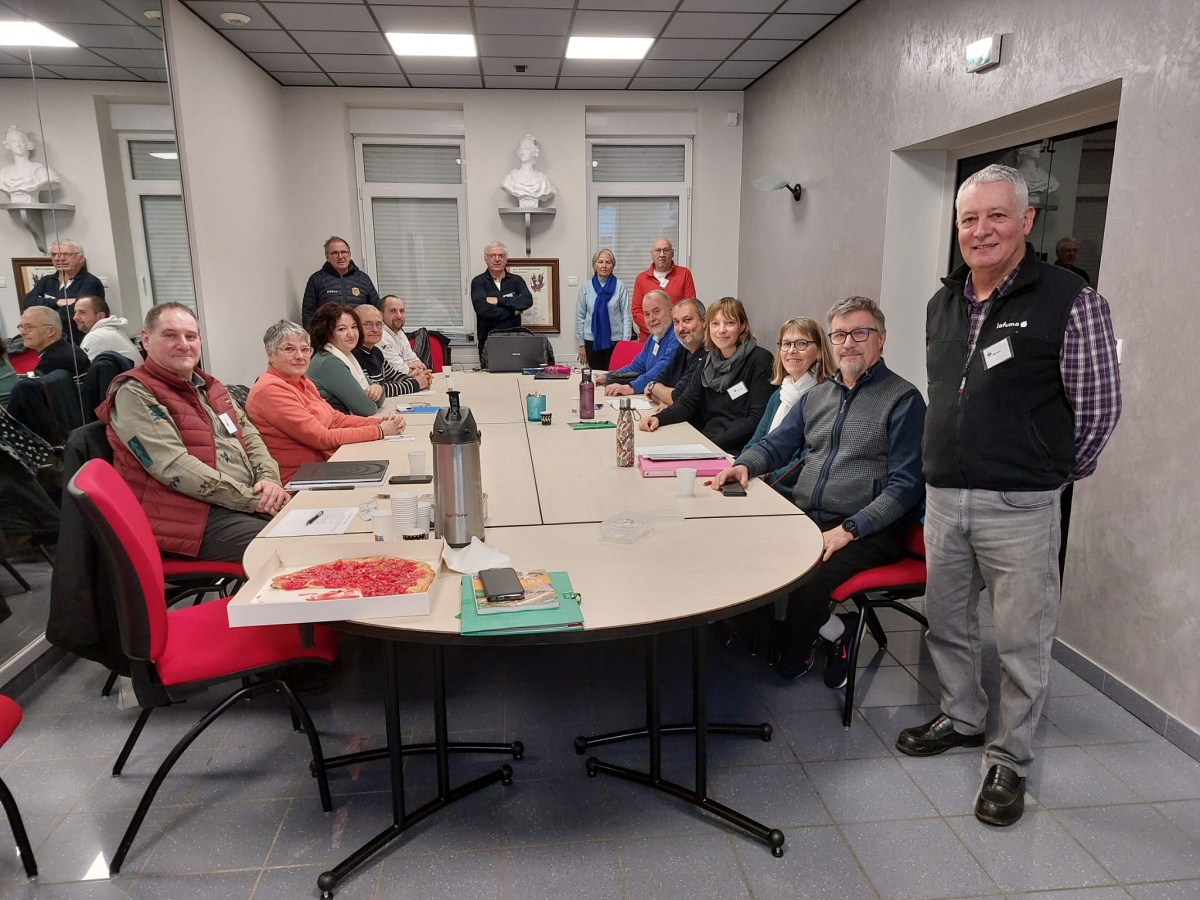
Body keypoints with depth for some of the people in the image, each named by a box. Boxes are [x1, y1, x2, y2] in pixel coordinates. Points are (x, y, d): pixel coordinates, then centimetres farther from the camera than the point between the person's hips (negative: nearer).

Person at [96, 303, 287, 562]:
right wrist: (250, 499, -19)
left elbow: (250, 435, 16)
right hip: (197, 515, -8)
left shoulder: (208, 385, 18)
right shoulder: (135, 394, -7)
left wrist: (268, 479, -6)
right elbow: (175, 467, -18)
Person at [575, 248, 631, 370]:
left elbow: (626, 316, -1)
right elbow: (580, 317, 6)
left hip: (615, 340, -2)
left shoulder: (620, 286, -2)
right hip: (592, 341, 2)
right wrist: (581, 344, 4)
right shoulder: (585, 287, 3)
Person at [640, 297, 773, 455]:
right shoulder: (710, 360, 11)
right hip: (706, 440, 6)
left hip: (740, 449, -6)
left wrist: (716, 442, -22)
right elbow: (687, 402, 6)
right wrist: (658, 418, -13)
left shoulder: (759, 360, -9)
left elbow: (757, 418, -14)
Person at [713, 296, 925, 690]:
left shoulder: (903, 400, -2)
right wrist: (744, 465, -2)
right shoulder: (817, 395, 18)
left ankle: (794, 656, 5)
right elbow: (776, 444, 22)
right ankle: (831, 630, 1)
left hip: (868, 532, -6)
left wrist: (850, 529, -20)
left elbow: (905, 485, -9)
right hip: (804, 519, 6)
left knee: (804, 580, -31)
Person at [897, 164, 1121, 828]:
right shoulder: (942, 303, 9)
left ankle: (1010, 760, 25)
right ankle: (962, 718, 40)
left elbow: (1099, 409, -4)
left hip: (1020, 507, -6)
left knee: (1021, 641, 7)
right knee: (946, 622, 18)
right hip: (943, 498, 6)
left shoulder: (1070, 302, -10)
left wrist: (1052, 474, 5)